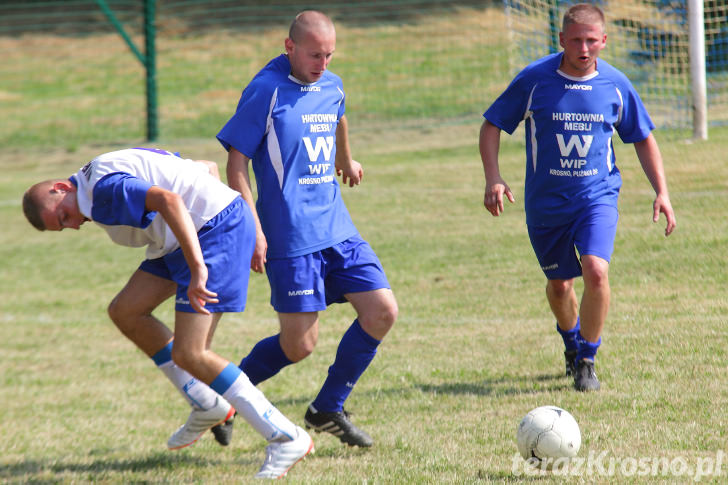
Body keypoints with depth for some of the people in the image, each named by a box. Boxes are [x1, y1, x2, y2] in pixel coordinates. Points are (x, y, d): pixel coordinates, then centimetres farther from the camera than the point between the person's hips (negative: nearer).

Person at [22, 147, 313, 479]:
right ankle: (207, 406, 20)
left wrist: (198, 268, -39)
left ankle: (287, 439, -10)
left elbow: (168, 201, -33)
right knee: (125, 311, 12)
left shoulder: (104, 189, -15)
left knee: (188, 354, -13)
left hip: (218, 229, -11)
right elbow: (207, 167, 21)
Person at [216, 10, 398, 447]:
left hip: (337, 228, 7)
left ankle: (328, 410, 11)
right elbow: (237, 160, -10)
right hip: (291, 238, -7)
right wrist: (253, 228, -16)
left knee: (383, 312, -4)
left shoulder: (332, 87, 10)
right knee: (300, 345, -7)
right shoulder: (267, 91, -11)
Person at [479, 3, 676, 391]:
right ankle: (572, 345, 43)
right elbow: (491, 126, -1)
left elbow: (642, 138, 10)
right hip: (546, 200, 1)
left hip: (598, 195, 0)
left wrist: (661, 192, 2)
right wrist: (493, 178, -14)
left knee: (596, 271, -22)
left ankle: (586, 361, -5)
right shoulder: (534, 80, -9)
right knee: (559, 284, 11)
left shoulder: (615, 85, -4)